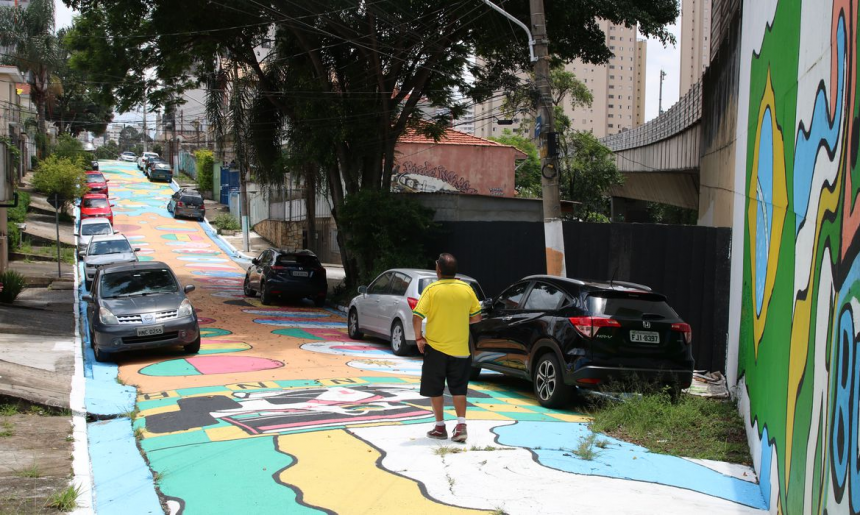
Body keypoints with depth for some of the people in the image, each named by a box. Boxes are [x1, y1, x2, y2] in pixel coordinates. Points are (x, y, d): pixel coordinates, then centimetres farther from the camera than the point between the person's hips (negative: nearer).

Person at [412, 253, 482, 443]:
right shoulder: (466, 289, -1)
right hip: (460, 349, 2)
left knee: (435, 389, 11)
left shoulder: (432, 290, -10)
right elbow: (476, 317, 5)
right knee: (459, 389, 11)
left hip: (435, 348, -2)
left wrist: (419, 338, -3)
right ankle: (461, 425, -1)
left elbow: (417, 317, -16)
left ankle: (440, 427, 15)